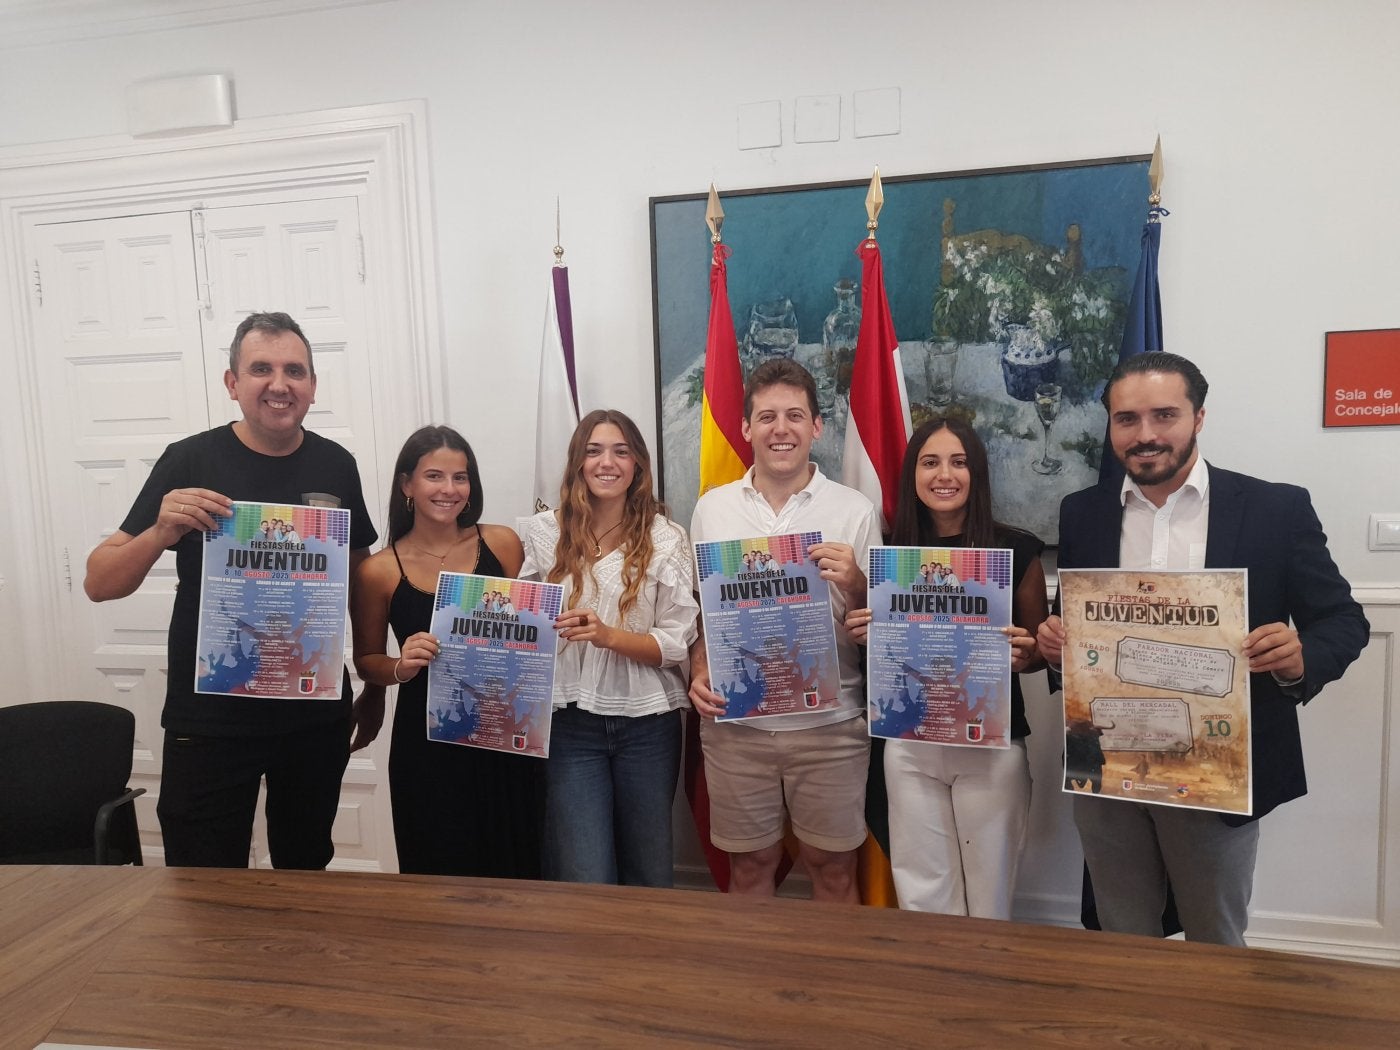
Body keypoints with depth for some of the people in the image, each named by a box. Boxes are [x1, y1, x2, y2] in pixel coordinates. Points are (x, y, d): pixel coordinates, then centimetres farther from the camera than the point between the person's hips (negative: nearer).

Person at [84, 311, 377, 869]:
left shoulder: (335, 465, -1)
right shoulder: (190, 461, -8)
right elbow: (99, 584, -7)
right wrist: (161, 532, -27)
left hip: (317, 713, 3)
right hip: (208, 720, -2)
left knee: (307, 870, 20)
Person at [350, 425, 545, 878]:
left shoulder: (501, 543, -2)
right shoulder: (381, 570, -5)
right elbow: (367, 659, 7)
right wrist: (401, 667, -13)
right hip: (426, 745, -1)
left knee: (514, 872, 12)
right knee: (440, 877, 11)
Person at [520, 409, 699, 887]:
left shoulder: (665, 538, -3)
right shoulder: (544, 532, 2)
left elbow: (676, 642, -8)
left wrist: (609, 636, -21)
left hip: (647, 722, 0)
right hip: (570, 722, 0)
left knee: (649, 873, 17)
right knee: (584, 881, -1)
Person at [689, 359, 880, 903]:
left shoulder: (855, 511, -2)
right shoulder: (712, 509, 4)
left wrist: (855, 585, -18)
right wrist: (699, 672, -5)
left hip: (829, 724, -1)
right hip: (733, 721, 2)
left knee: (833, 868, 12)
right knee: (748, 865, 15)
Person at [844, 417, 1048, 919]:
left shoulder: (1015, 548, -6)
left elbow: (1042, 646, 3)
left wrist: (1024, 655, -18)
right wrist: (862, 634, -9)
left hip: (992, 746, -2)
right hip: (909, 746, 2)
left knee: (988, 888, 11)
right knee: (921, 891, 13)